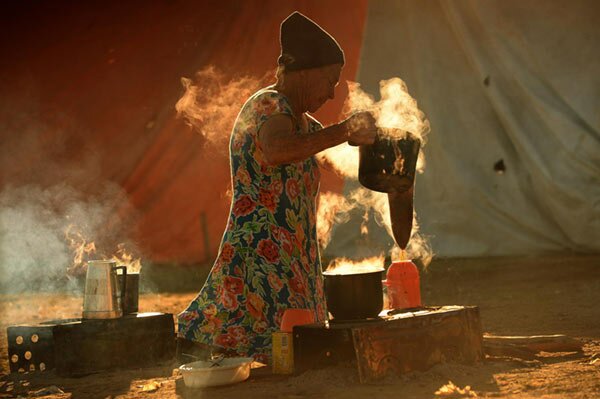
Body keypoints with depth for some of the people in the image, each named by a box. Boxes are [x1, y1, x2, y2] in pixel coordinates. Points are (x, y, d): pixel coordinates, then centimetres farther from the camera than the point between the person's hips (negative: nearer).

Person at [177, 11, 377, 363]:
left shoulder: (300, 118, 18)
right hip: (262, 252, -10)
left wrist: (357, 130, 18)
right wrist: (345, 131, -30)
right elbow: (276, 151, -35)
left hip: (288, 257, 10)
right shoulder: (270, 105, -12)